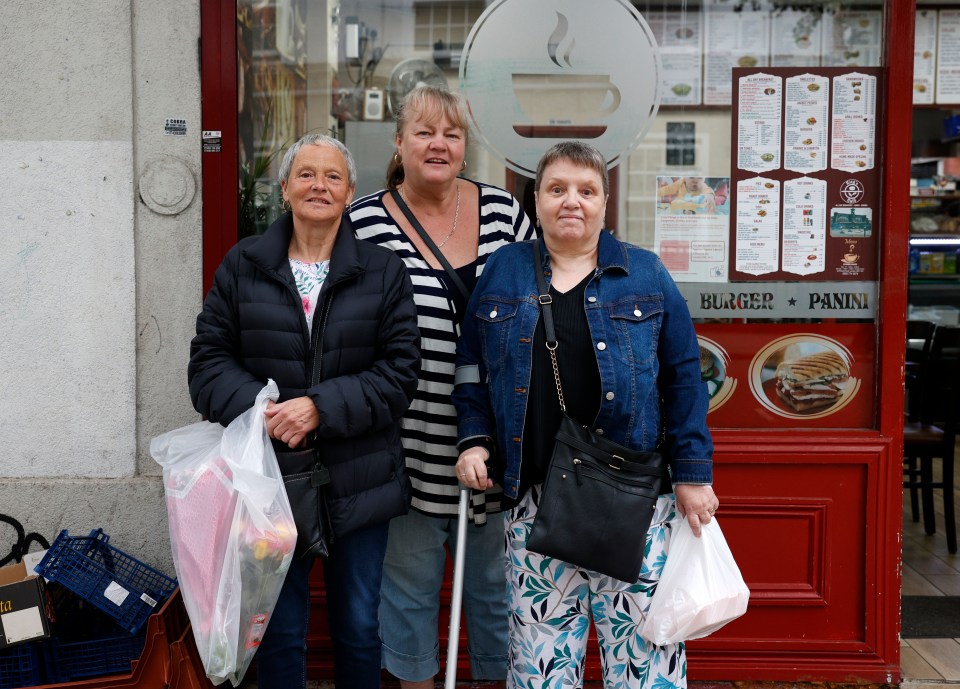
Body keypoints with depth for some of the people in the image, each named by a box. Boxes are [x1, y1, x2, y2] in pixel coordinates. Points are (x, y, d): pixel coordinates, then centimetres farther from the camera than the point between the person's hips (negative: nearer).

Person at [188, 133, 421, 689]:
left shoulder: (384, 272, 1)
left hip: (359, 485, 0)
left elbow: (400, 371, -6)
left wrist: (322, 407, -18)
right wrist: (257, 407, -17)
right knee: (281, 630, 11)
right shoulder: (243, 266, 4)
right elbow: (209, 358, 2)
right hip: (271, 478, 0)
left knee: (359, 628, 12)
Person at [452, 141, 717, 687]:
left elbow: (682, 377, 3)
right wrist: (474, 440, 0)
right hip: (535, 495, 1)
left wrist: (693, 475, -2)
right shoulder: (501, 273, 8)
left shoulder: (645, 275, 4)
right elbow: (471, 367, 13)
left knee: (643, 643, 4)